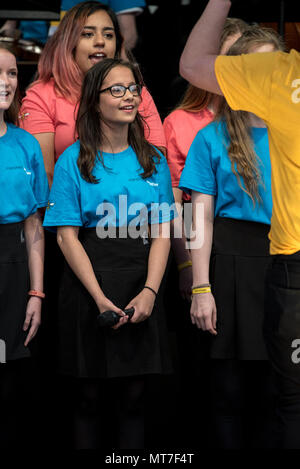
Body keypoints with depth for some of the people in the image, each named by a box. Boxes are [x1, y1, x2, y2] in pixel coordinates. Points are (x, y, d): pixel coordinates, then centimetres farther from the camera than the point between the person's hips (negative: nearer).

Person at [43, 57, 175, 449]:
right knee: (90, 398, 5)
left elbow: (162, 234, 3)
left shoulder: (153, 160, 8)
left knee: (133, 398, 5)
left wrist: (150, 291, -12)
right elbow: (67, 237, -6)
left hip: (141, 285, 2)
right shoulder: (74, 160, -1)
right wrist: (100, 298, -15)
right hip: (89, 281, -2)